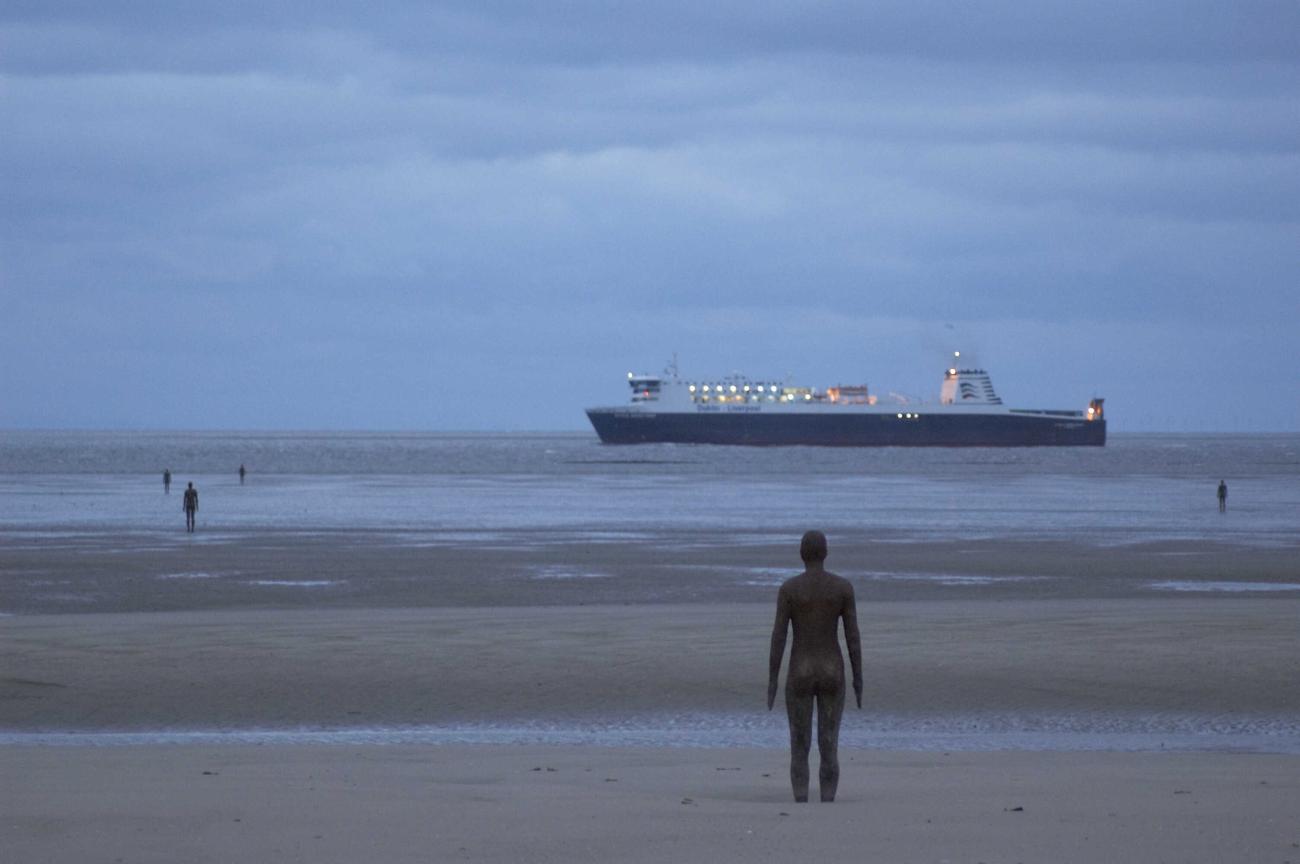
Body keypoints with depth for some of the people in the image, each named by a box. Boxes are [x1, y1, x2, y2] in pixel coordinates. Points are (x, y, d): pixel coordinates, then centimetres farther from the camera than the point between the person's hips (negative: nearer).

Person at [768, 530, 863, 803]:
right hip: (832, 674, 1)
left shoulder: (788, 588, -6)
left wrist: (772, 681, -2)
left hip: (799, 675, -1)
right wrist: (858, 677, 4)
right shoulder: (843, 586, -3)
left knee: (799, 750, 6)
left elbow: (778, 636, -8)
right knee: (829, 748, 5)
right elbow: (853, 634, -3)